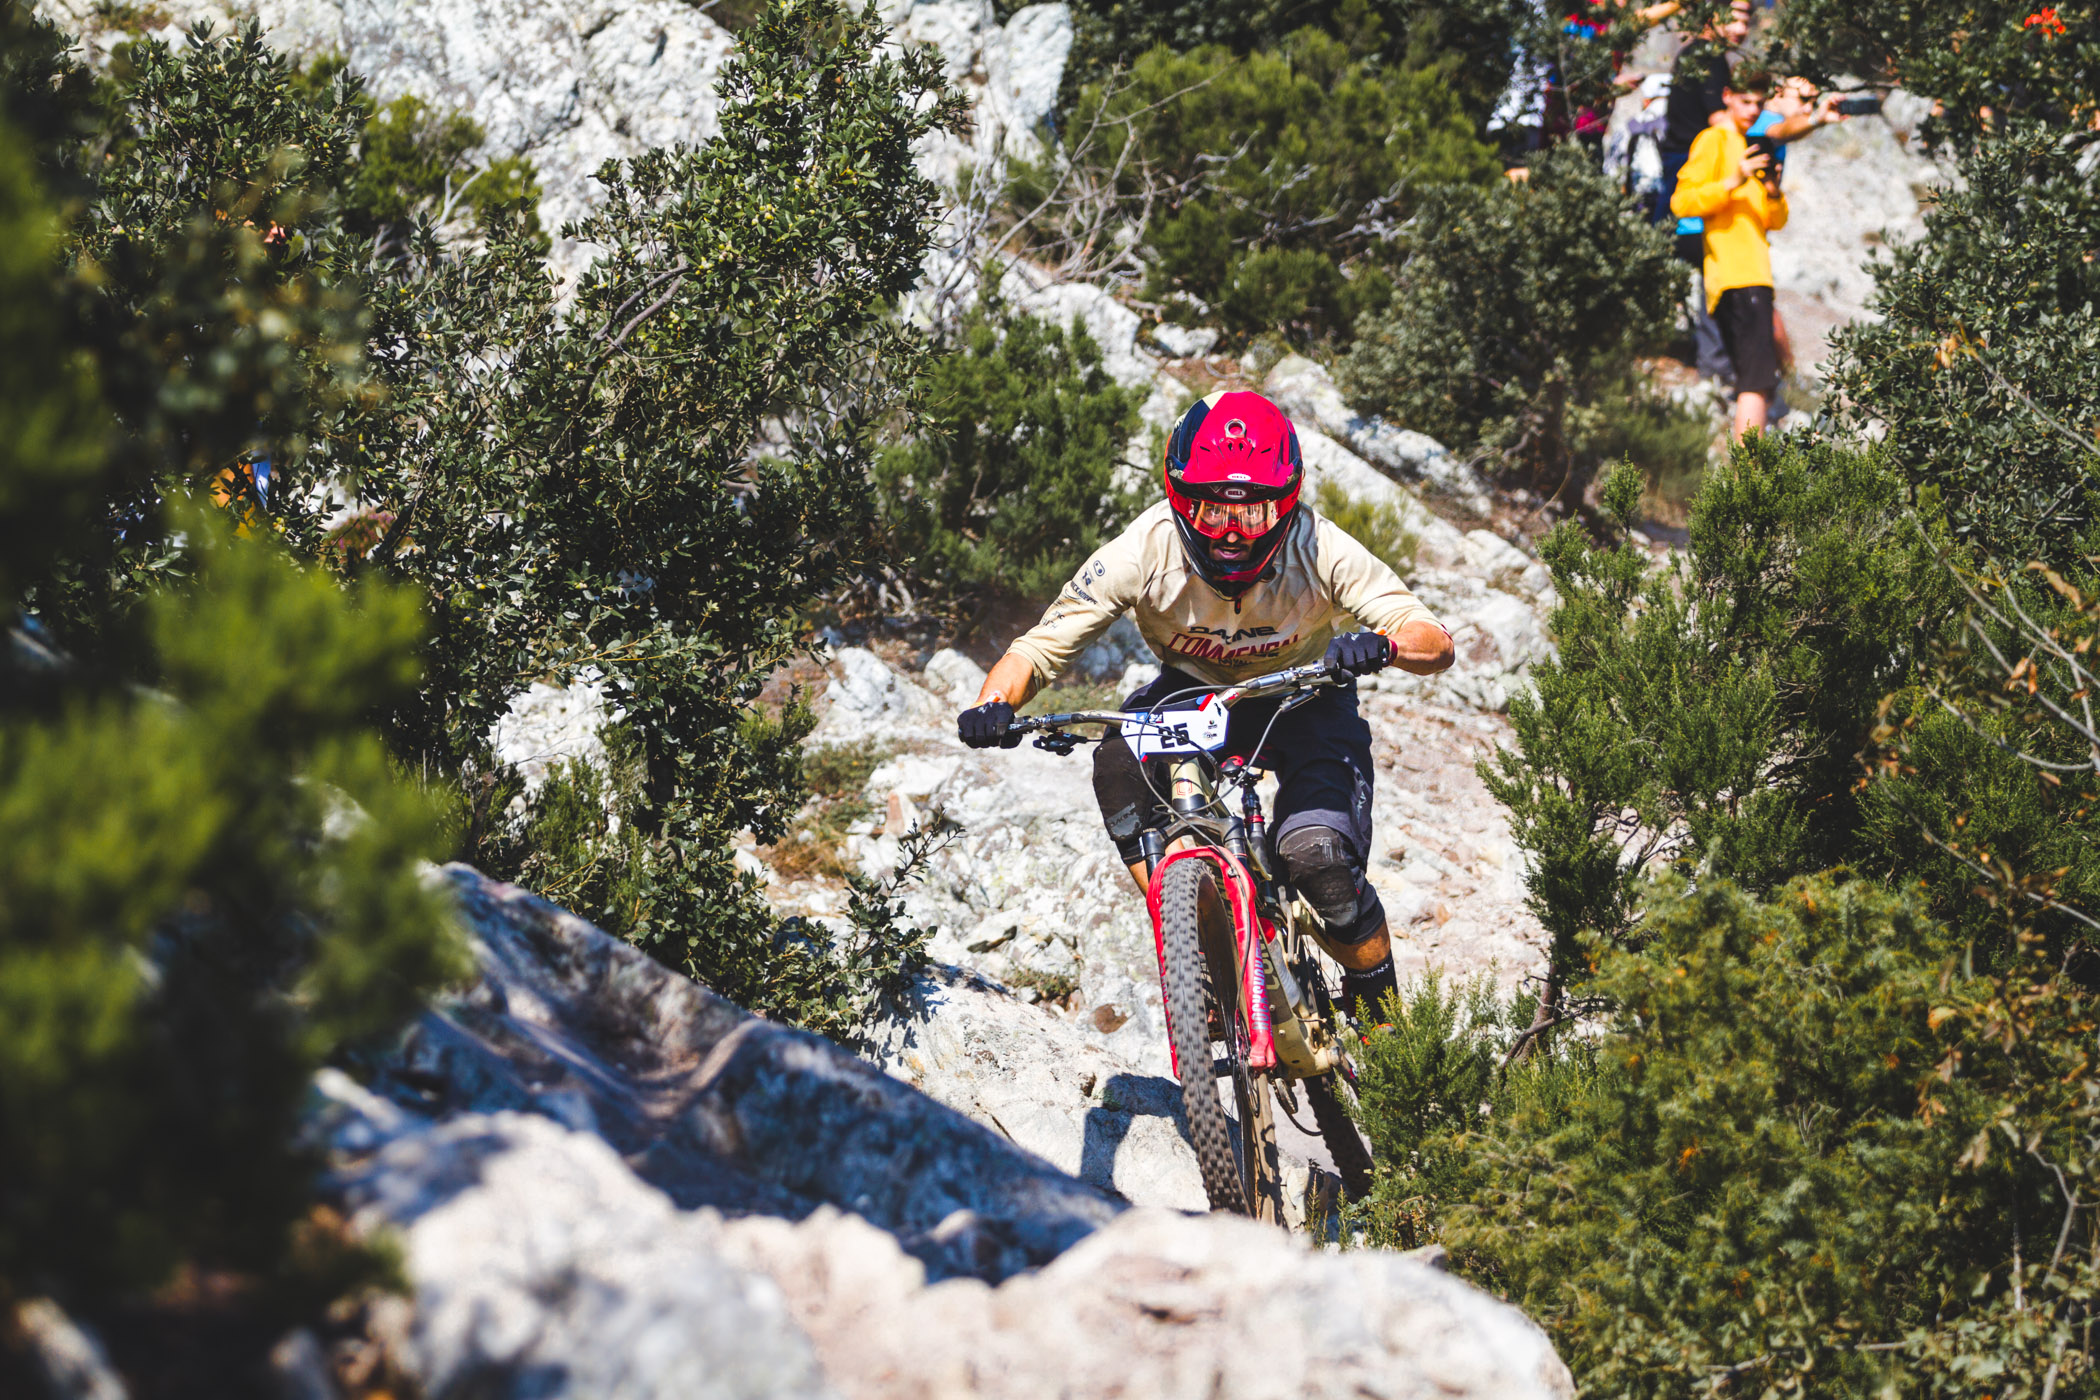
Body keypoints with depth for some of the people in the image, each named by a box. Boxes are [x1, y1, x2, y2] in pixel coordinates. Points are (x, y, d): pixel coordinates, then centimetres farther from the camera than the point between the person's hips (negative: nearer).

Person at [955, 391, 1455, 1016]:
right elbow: (1039, 647, -25)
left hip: (1302, 701, -2)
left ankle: (1377, 1004, 4)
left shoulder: (1319, 550, -30)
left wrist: (1384, 643, -54)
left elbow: (1436, 642, -30)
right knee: (1120, 761, -31)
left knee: (1317, 854, -26)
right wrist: (993, 706, -47)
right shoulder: (1147, 550, -29)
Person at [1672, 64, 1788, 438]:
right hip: (1735, 276, -10)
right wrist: (1733, 182, -20)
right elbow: (1682, 202, -11)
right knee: (1758, 378, -19)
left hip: (1753, 274, 10)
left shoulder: (1750, 146, 26)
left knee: (1759, 381, 7)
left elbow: (1776, 222, 23)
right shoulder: (1714, 141, 0)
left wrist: (1773, 192, 1)